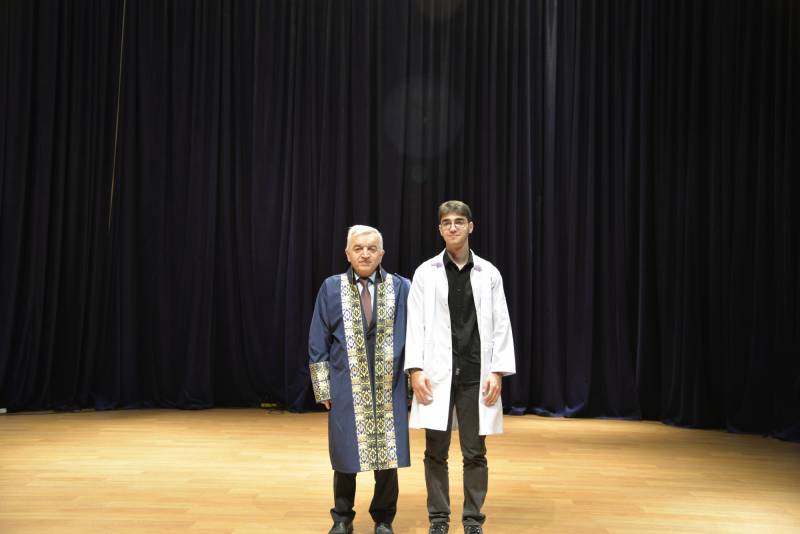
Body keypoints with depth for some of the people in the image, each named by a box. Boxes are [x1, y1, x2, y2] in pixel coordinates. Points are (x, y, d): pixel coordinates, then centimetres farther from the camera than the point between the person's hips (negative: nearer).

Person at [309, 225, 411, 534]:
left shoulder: (400, 288, 1)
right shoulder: (332, 288, 2)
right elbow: (318, 343, 4)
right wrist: (323, 388, 1)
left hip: (388, 388, 0)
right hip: (347, 389, 0)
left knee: (388, 454, 4)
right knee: (346, 455, 6)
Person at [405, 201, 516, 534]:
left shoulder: (489, 274, 5)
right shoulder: (425, 273, 3)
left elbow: (501, 325, 3)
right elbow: (416, 324, 0)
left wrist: (498, 371, -5)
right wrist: (415, 370, -9)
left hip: (476, 374, 0)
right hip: (438, 373, 0)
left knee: (475, 453, 6)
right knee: (436, 452, 5)